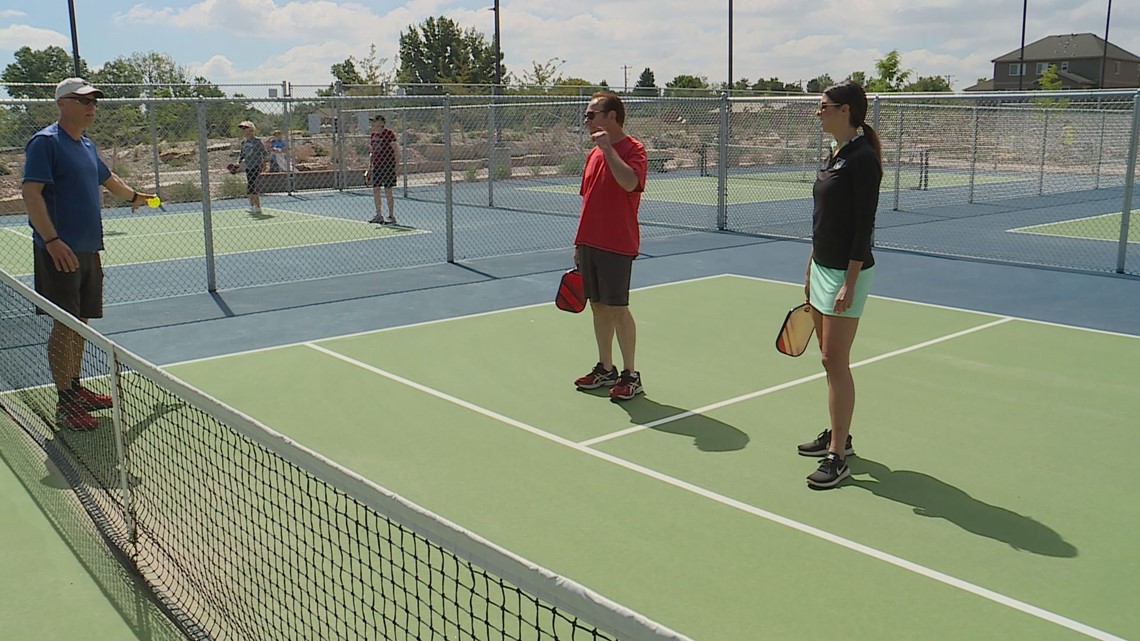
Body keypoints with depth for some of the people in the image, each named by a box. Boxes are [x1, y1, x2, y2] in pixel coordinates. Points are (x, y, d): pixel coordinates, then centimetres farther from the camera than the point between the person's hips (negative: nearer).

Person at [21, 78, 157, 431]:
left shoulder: (87, 145, 16)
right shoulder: (45, 142, -10)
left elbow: (108, 178, 36)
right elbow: (31, 193, -19)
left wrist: (133, 196, 53)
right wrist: (52, 240, -27)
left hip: (89, 249, 8)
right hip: (61, 251, -8)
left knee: (81, 322, 14)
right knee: (65, 324, -6)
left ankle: (75, 388, 27)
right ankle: (64, 403, 1)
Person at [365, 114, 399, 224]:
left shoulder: (389, 133, -9)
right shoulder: (372, 135, 11)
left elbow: (396, 151, -9)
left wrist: (396, 165, -15)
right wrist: (370, 167, 13)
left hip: (388, 165, -7)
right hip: (377, 165, 7)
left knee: (388, 191, -4)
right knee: (375, 190, 5)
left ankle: (391, 216, 4)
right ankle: (379, 215, 15)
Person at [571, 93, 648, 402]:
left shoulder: (632, 148, -9)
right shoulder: (593, 153, 15)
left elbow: (630, 182, -29)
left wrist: (608, 149, -27)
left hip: (616, 245, -8)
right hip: (589, 243, 8)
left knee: (617, 308, -4)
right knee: (598, 306, 12)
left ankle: (630, 375, 7)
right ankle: (605, 369, 23)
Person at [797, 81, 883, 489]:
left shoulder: (863, 158, -15)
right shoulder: (835, 155, 13)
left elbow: (864, 225, -19)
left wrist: (849, 283, -21)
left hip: (847, 272, -9)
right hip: (823, 268, 9)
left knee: (836, 362, -7)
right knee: (830, 359, 15)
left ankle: (838, 457, 0)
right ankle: (838, 434, 28)